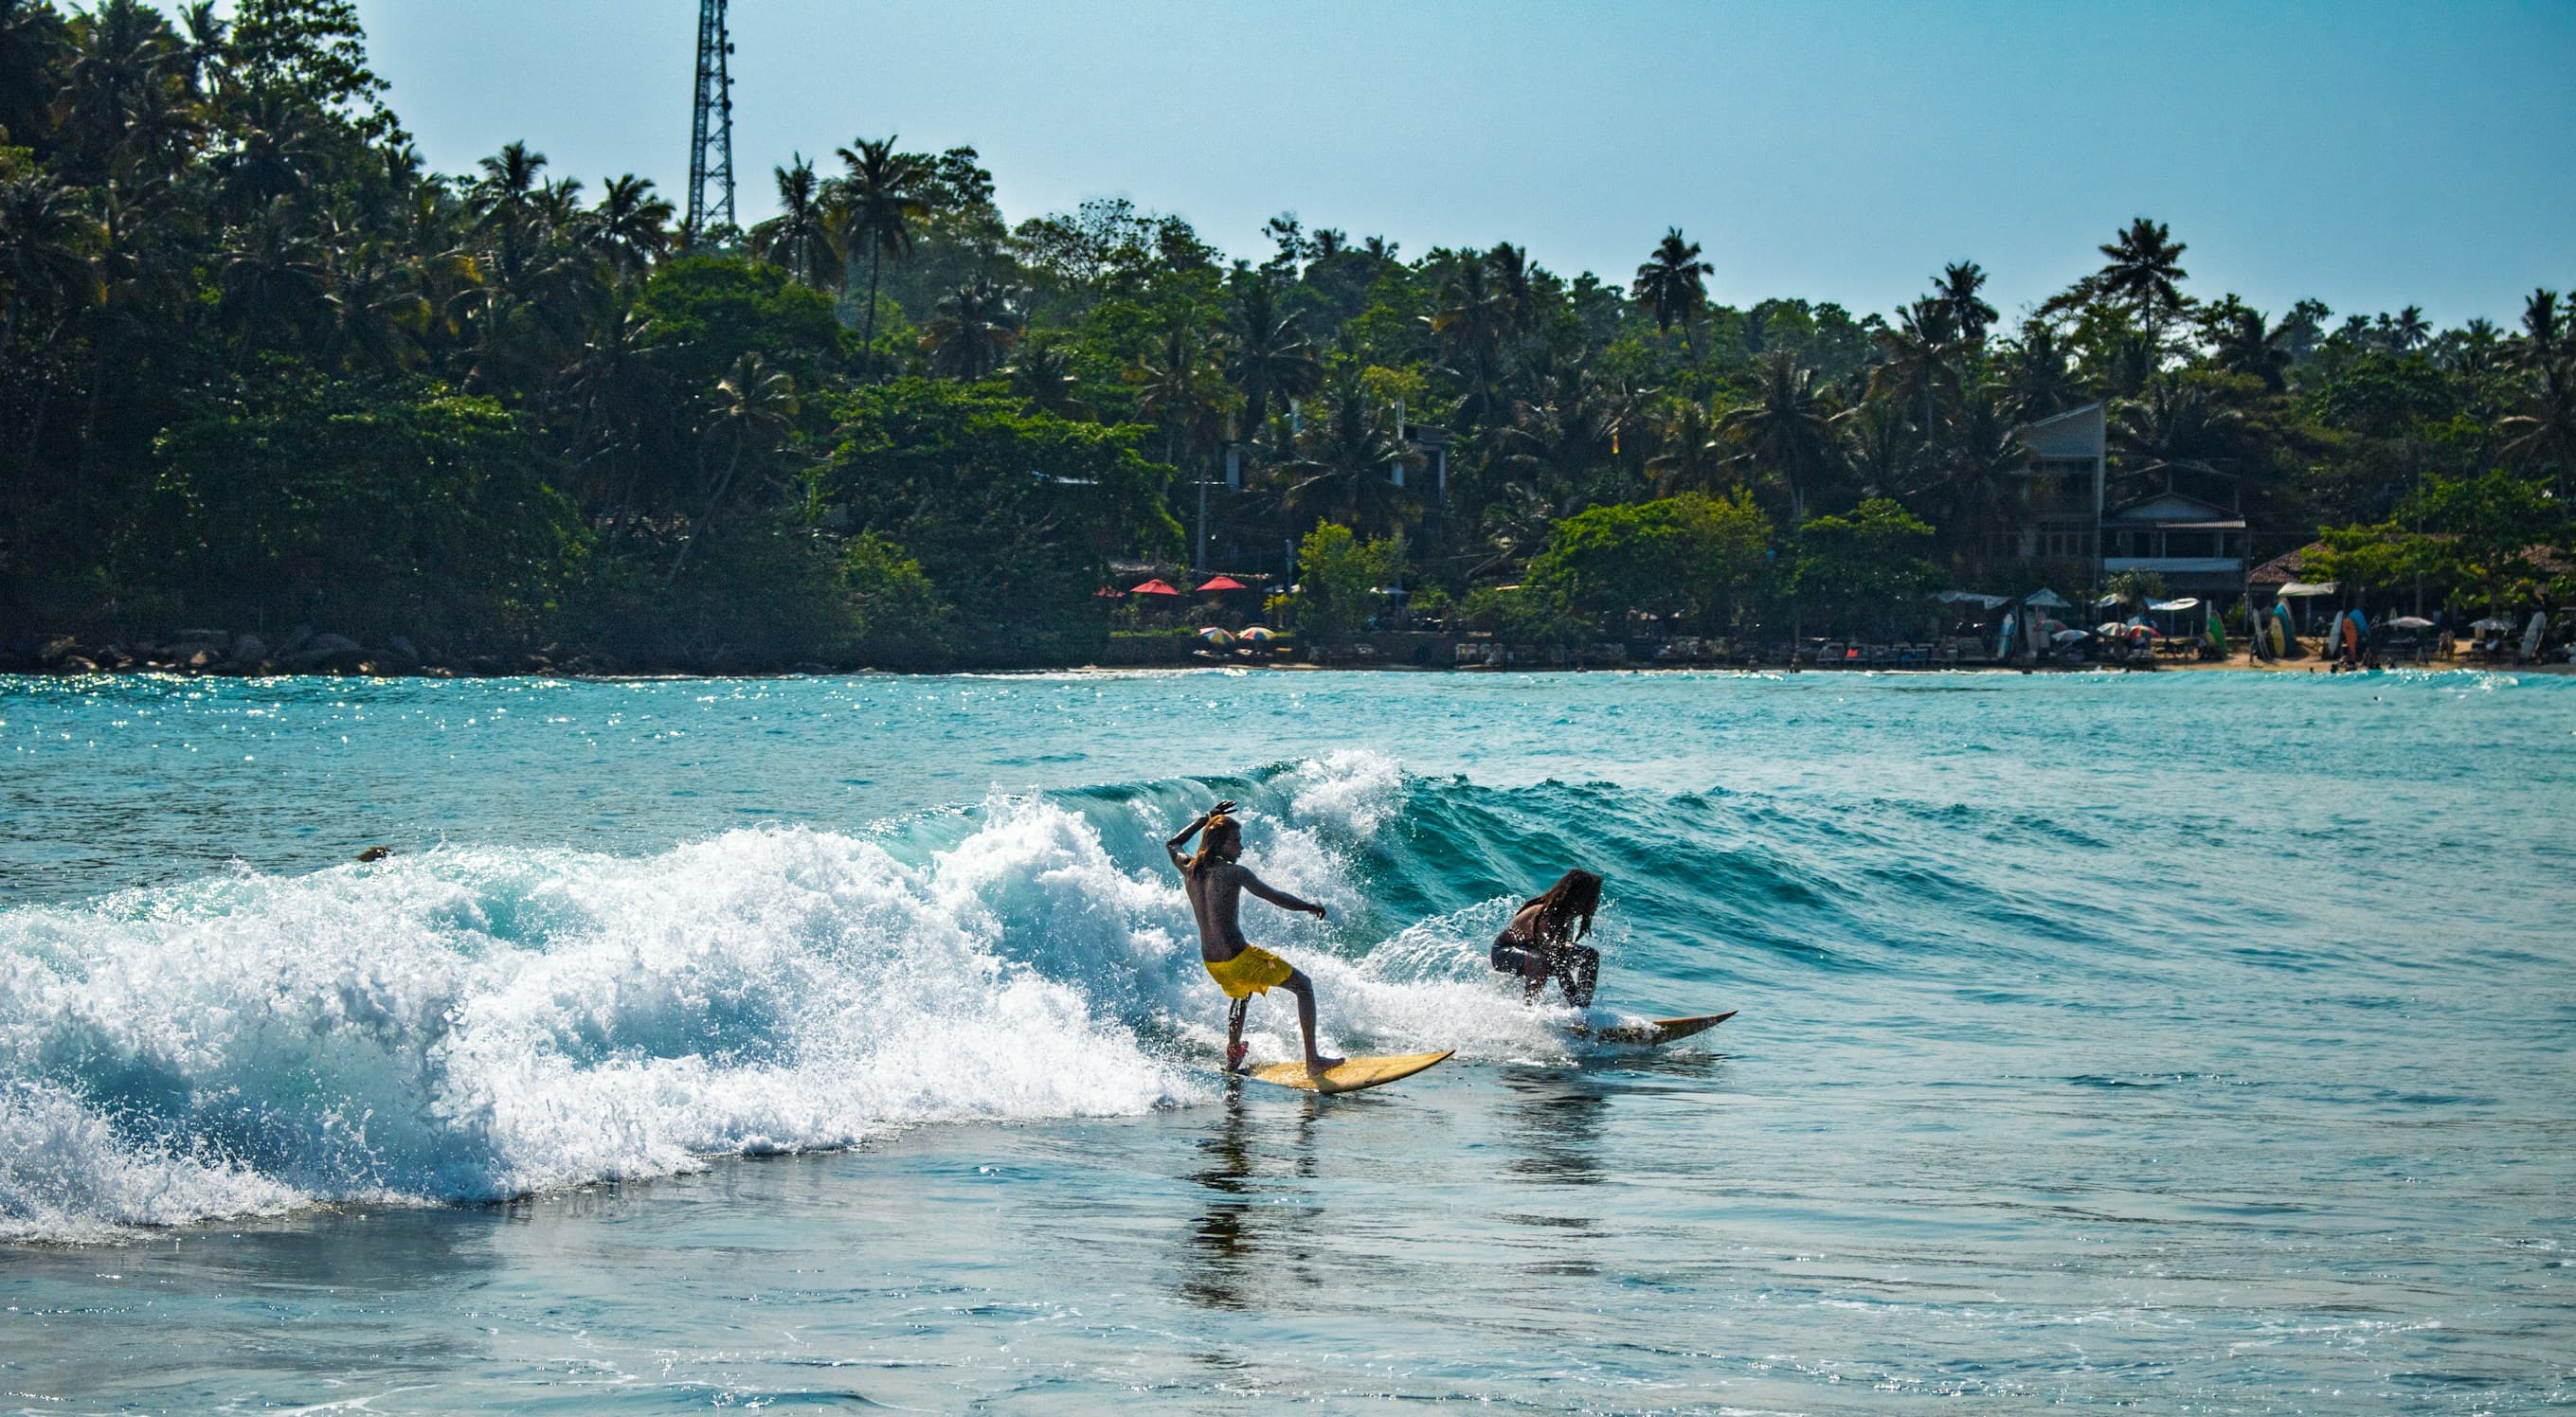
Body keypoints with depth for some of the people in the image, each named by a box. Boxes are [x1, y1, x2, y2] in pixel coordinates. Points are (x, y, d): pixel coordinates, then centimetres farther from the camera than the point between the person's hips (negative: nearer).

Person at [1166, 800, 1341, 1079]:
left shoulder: (1189, 869, 2)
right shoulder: (1234, 874, -15)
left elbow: (1171, 844, 25)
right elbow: (1276, 898, -11)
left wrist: (1205, 819, 28)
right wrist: (1310, 907, 5)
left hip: (1210, 961, 7)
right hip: (1238, 958, -7)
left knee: (1242, 993, 40)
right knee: (1303, 985, 7)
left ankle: (1233, 1060, 44)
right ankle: (1313, 1061, 3)